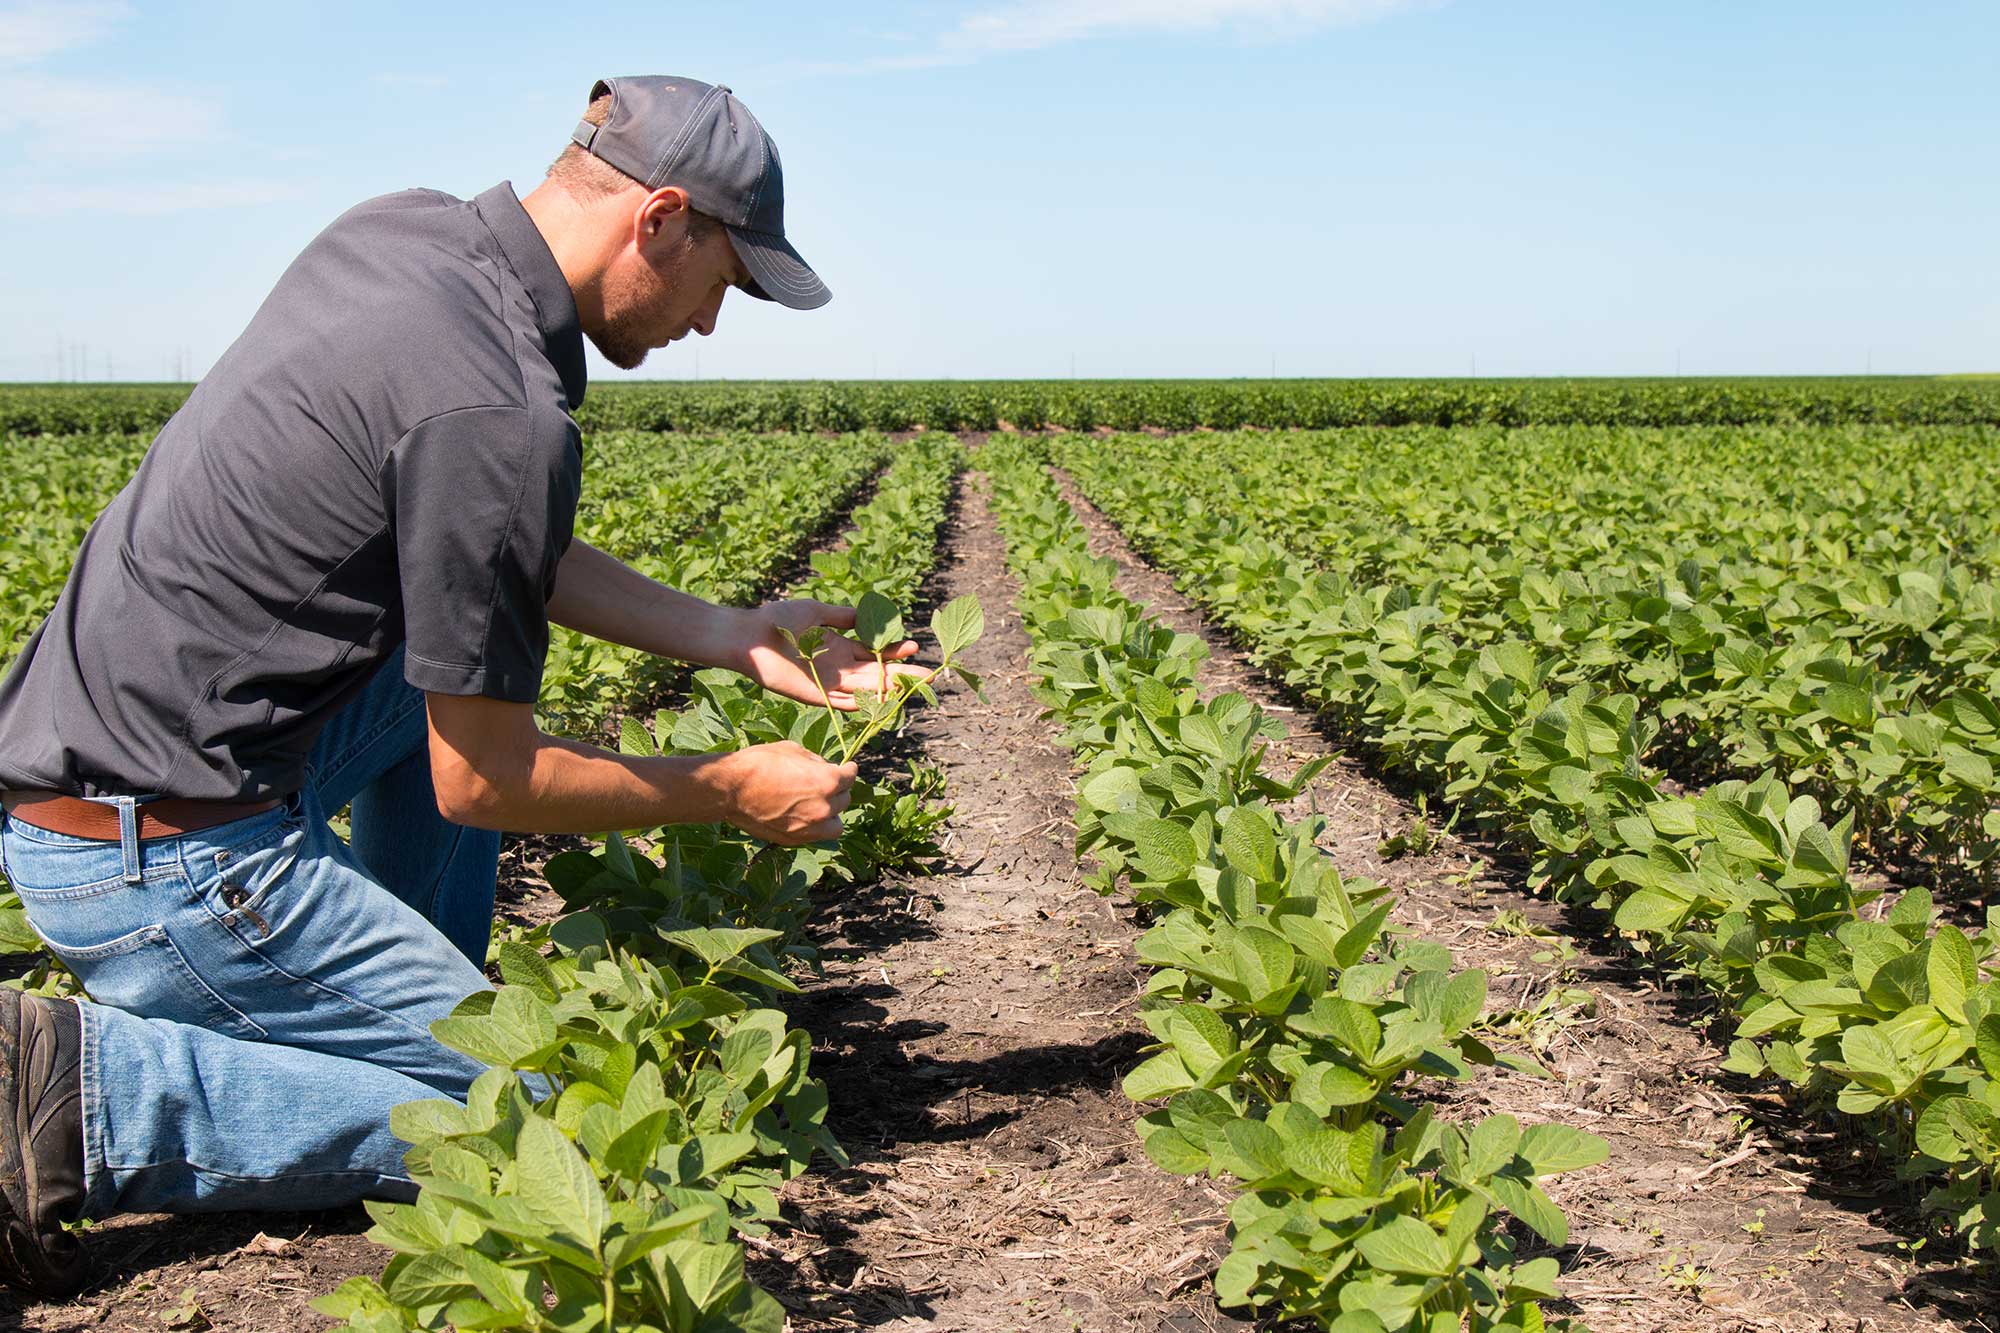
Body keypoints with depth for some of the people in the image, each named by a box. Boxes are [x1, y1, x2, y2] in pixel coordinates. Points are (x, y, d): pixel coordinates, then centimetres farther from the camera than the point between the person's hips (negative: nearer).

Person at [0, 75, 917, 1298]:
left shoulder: (396, 229, 6)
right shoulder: (501, 413, -22)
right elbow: (483, 783, -13)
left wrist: (730, 636, 13)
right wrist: (729, 793, 1)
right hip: (166, 858, -9)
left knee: (474, 628, 20)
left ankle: (419, 1008, 20)